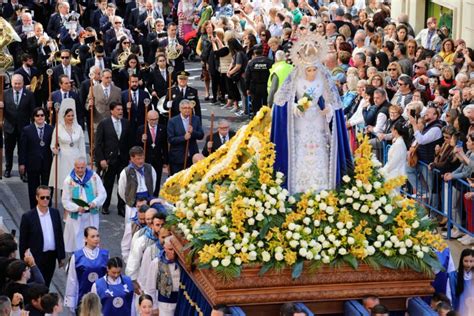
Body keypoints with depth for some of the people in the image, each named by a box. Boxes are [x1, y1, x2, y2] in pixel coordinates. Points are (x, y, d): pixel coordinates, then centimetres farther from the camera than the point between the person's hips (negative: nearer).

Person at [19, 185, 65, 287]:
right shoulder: (28, 217, -10)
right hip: (37, 258, -4)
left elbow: (59, 235, 11)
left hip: (51, 256, 4)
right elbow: (23, 242, -6)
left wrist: (61, 256, 10)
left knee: (46, 286, 12)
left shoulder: (55, 213, 4)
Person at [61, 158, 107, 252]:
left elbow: (102, 194, -1)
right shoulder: (69, 180, -5)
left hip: (92, 215, 1)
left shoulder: (94, 177, -3)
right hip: (76, 216, -1)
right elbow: (65, 201, -5)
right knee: (76, 240, 1)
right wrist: (77, 208, -22)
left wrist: (95, 203, -21)